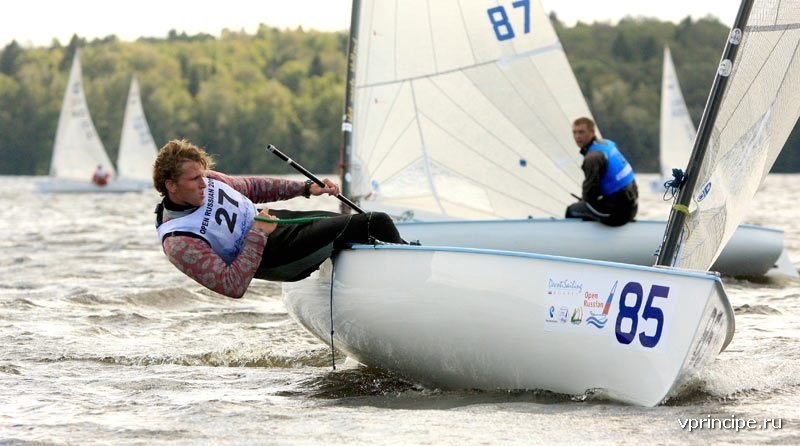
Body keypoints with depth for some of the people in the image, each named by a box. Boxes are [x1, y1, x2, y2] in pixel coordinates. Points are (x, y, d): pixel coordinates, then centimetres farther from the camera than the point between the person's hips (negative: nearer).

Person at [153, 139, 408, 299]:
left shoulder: (205, 180, -5)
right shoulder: (179, 243, -27)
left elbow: (249, 187, 13)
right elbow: (233, 286, -28)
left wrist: (305, 188, 10)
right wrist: (257, 236, -29)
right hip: (274, 253, -8)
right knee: (375, 224, -15)